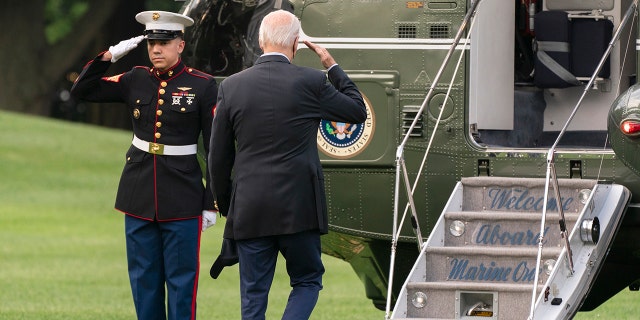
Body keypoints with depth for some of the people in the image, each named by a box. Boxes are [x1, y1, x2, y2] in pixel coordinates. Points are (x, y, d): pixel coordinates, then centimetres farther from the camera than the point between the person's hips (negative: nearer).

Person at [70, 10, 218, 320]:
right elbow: (82, 90, 6)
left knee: (181, 279, 0)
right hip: (139, 195, 4)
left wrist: (211, 203, -5)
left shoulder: (202, 86, -5)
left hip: (182, 198, -4)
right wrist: (109, 55, -6)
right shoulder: (136, 80, 5)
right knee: (144, 278, 9)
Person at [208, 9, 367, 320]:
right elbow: (358, 111, 10)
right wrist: (332, 66, 18)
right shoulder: (311, 82, -7)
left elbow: (218, 157, 4)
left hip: (248, 212, 2)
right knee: (307, 281, 13)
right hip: (298, 209, -2)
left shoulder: (231, 86, 0)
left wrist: (225, 205, 17)